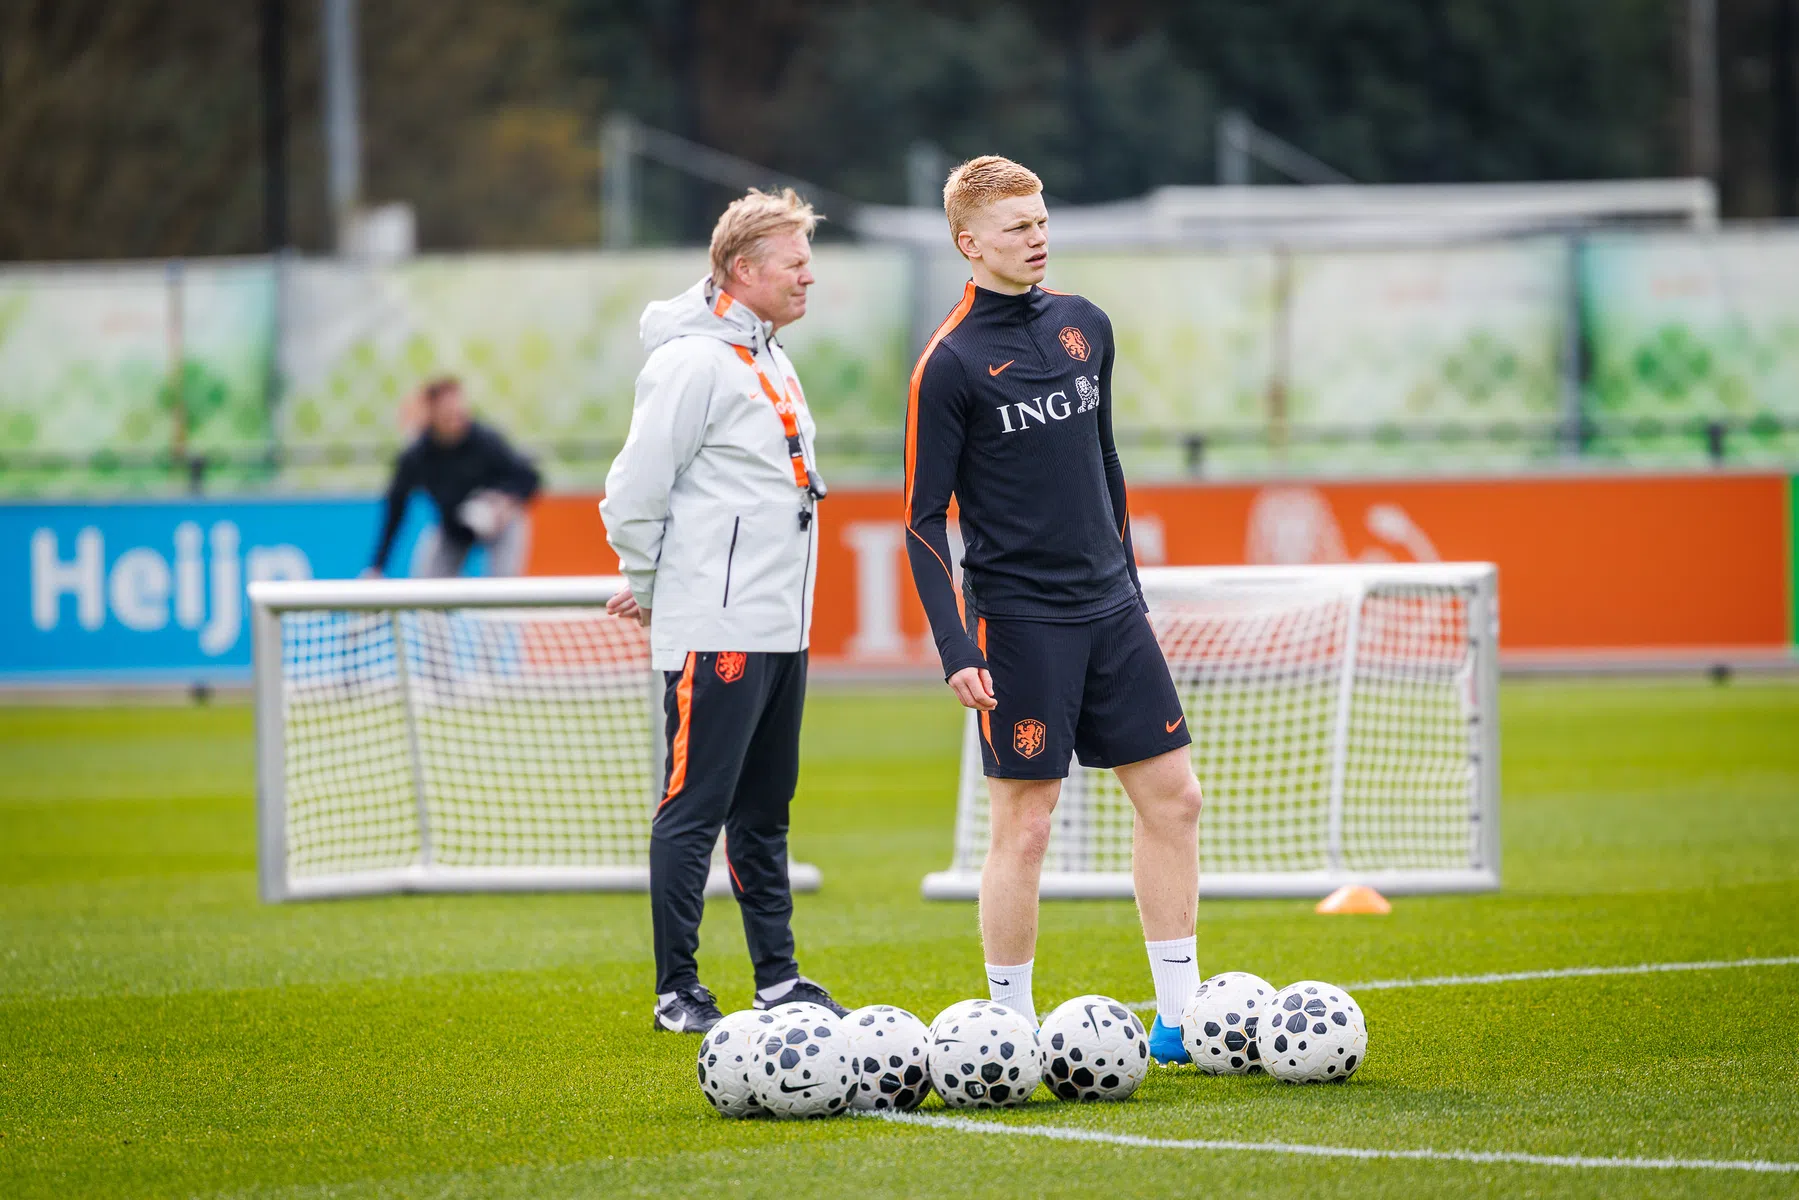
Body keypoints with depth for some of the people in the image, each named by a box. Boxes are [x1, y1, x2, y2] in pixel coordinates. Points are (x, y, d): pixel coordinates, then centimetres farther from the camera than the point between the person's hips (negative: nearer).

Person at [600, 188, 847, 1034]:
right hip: (716, 636, -9)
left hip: (781, 629, 9)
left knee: (764, 811, 13)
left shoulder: (767, 359, 16)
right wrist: (648, 588, -3)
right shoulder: (694, 361, -13)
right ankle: (676, 992, -2)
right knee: (694, 810, -5)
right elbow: (636, 490, -15)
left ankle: (777, 979, 19)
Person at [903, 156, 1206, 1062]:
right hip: (1018, 621, -6)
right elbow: (924, 519, -9)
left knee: (1173, 797, 5)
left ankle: (1179, 1020, 12)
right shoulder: (950, 363, -10)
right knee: (1024, 825, -4)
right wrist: (956, 650, -16)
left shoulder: (1085, 326, 9)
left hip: (1109, 611, 6)